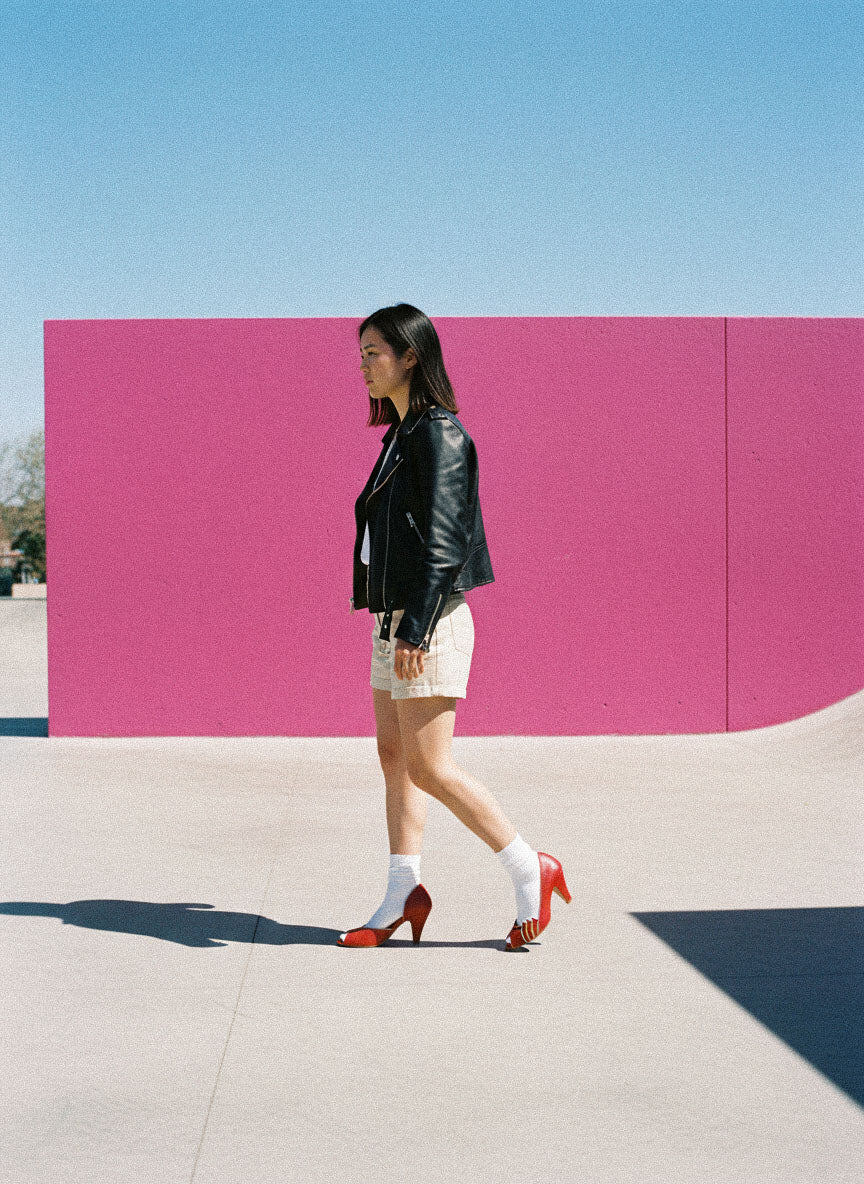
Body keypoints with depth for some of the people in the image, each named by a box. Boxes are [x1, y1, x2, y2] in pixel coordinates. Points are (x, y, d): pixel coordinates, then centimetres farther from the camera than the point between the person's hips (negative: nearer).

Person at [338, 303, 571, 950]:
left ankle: (531, 869, 3)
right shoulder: (403, 434, 15)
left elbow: (440, 542, -20)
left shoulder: (438, 434, -14)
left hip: (429, 623, -10)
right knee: (394, 756, 9)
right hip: (395, 619, 10)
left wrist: (415, 629, -23)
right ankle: (403, 895, 15)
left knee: (429, 767, -7)